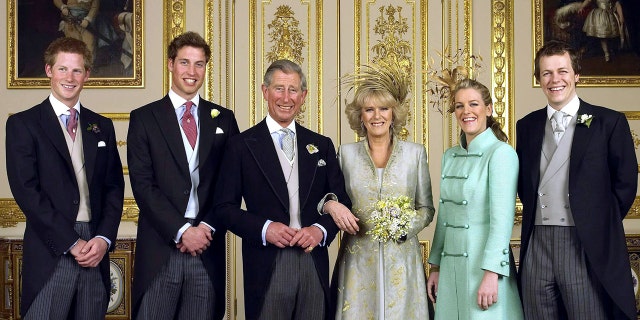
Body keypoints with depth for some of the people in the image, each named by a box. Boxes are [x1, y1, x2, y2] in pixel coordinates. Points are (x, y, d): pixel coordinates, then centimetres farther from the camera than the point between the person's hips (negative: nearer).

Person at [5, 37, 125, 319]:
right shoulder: (22, 124, 2)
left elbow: (114, 187, 12)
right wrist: (72, 243, -11)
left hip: (95, 254, 4)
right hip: (50, 254, -3)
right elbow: (26, 190, -7)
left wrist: (104, 238, -4)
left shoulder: (102, 126, 15)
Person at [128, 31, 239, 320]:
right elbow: (143, 184, -3)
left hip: (208, 251, 2)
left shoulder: (224, 119, 12)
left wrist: (208, 228, -6)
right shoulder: (144, 118, 5)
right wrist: (182, 231, -11)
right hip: (160, 250, -2)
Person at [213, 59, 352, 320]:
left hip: (314, 266, 3)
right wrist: (264, 229, -14)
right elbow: (225, 207, -1)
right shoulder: (242, 145, 2)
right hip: (266, 268, -3)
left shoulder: (322, 145, 11)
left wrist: (321, 230, -8)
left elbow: (342, 201, 10)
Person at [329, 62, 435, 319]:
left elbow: (426, 208, 8)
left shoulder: (415, 153, 4)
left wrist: (407, 226, -11)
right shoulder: (346, 153, 5)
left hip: (401, 259, 0)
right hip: (358, 259, 0)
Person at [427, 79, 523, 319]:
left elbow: (502, 218, -17)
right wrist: (435, 266, 14)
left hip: (484, 263, -6)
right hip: (450, 265, 6)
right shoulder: (450, 156, 11)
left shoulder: (501, 153, -10)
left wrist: (491, 274, -22)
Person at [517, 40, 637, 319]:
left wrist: (601, 224, 2)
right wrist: (536, 217, 7)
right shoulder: (526, 126, 13)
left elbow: (625, 183, 2)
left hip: (588, 248, -3)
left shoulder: (609, 122, 1)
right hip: (536, 247, 4)